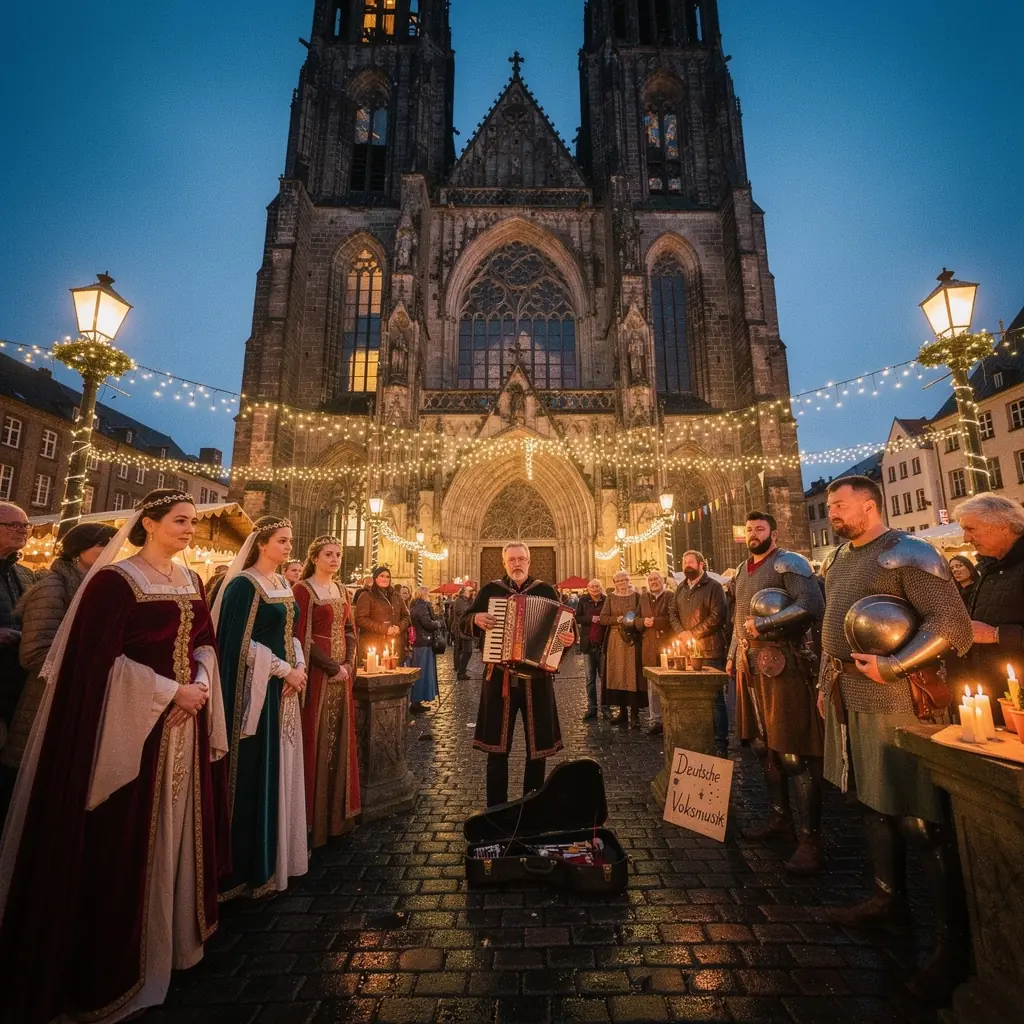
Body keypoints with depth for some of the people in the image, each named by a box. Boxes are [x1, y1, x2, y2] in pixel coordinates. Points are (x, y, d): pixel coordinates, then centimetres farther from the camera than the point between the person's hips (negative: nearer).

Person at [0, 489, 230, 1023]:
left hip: (186, 719, 7)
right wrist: (170, 692, -17)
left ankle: (175, 937, 35)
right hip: (134, 725, -7)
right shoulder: (116, 579, -12)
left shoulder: (190, 581, 8)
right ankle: (115, 961, 25)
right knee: (129, 840, 4)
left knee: (181, 830, 17)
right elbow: (101, 660, -16)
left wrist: (201, 685, -6)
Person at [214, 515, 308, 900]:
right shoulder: (244, 584, -14)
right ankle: (252, 865, 19)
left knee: (280, 772, 16)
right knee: (255, 774, 2)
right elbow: (241, 643, -18)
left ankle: (274, 855, 32)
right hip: (257, 689, -8)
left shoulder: (282, 584, 10)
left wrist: (299, 667, -2)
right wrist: (285, 670, -14)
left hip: (284, 687, 8)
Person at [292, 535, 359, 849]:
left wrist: (349, 664, -3)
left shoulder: (341, 590, 12)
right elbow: (301, 637, -14)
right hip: (317, 674, -6)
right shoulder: (303, 589, -9)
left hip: (341, 673, 7)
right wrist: (333, 668, -13)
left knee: (339, 738, 12)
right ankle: (313, 819, 15)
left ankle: (337, 812, 25)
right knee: (316, 740, 1)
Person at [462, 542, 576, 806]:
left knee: (538, 744, 12)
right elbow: (466, 620, 8)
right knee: (497, 745, 9)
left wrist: (570, 638, -20)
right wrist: (476, 619, -14)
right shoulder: (490, 590, 2)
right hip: (499, 677, 0)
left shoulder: (546, 591, 1)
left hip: (537, 676, 0)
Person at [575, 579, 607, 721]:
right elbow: (577, 618, 0)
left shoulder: (606, 601, -1)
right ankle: (591, 708, 17)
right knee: (590, 678, 9)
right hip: (588, 644, 2)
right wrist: (591, 619, -14)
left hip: (603, 644, -1)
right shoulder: (583, 601, 3)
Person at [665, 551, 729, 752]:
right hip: (686, 651, 6)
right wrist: (681, 632, -4)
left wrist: (694, 633, -13)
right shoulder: (681, 588, 16)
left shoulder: (713, 586, -4)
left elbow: (718, 616, -13)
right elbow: (673, 612, 15)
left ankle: (720, 743, 11)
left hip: (709, 651, -6)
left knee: (715, 698, 0)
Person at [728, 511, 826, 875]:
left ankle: (810, 838, 9)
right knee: (763, 746, 16)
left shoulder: (789, 562, -8)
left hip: (783, 664, -8)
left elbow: (811, 605, -22)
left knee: (795, 754, -3)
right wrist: (733, 653, 17)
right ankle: (780, 816, 32)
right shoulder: (744, 570, 16)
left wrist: (763, 624, -21)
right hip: (751, 665, 8)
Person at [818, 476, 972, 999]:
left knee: (919, 817, 1)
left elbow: (952, 624, -18)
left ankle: (951, 939, 16)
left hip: (892, 702, -8)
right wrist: (828, 681, 16)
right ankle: (889, 900, 34)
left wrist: (892, 667, -23)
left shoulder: (909, 554, -11)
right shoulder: (838, 559, 13)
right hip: (847, 700, 8)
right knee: (873, 802, 18)